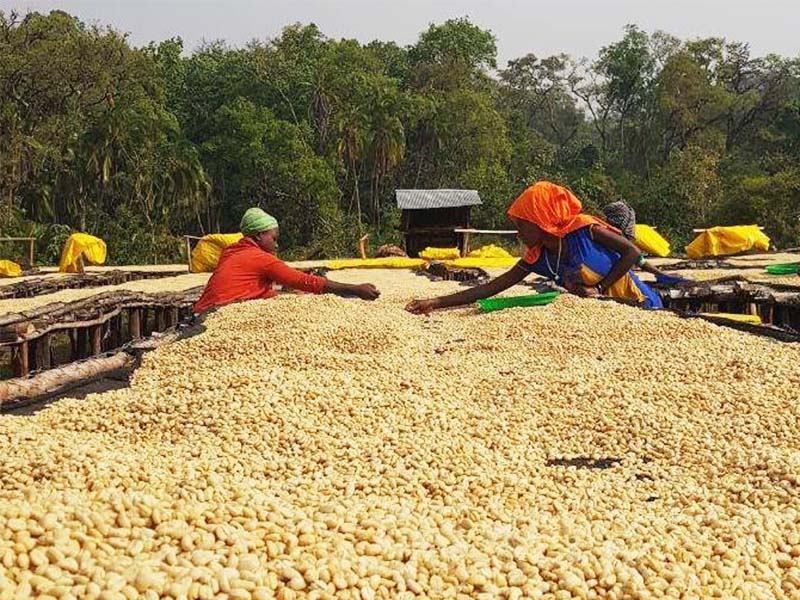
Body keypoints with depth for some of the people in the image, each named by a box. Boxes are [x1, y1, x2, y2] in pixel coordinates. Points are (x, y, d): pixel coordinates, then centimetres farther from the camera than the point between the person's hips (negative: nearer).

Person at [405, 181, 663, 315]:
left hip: (637, 303, -5)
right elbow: (490, 288, -8)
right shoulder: (536, 258, -5)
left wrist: (600, 289, -21)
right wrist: (436, 303, -14)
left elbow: (633, 252, -15)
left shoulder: (583, 229, -20)